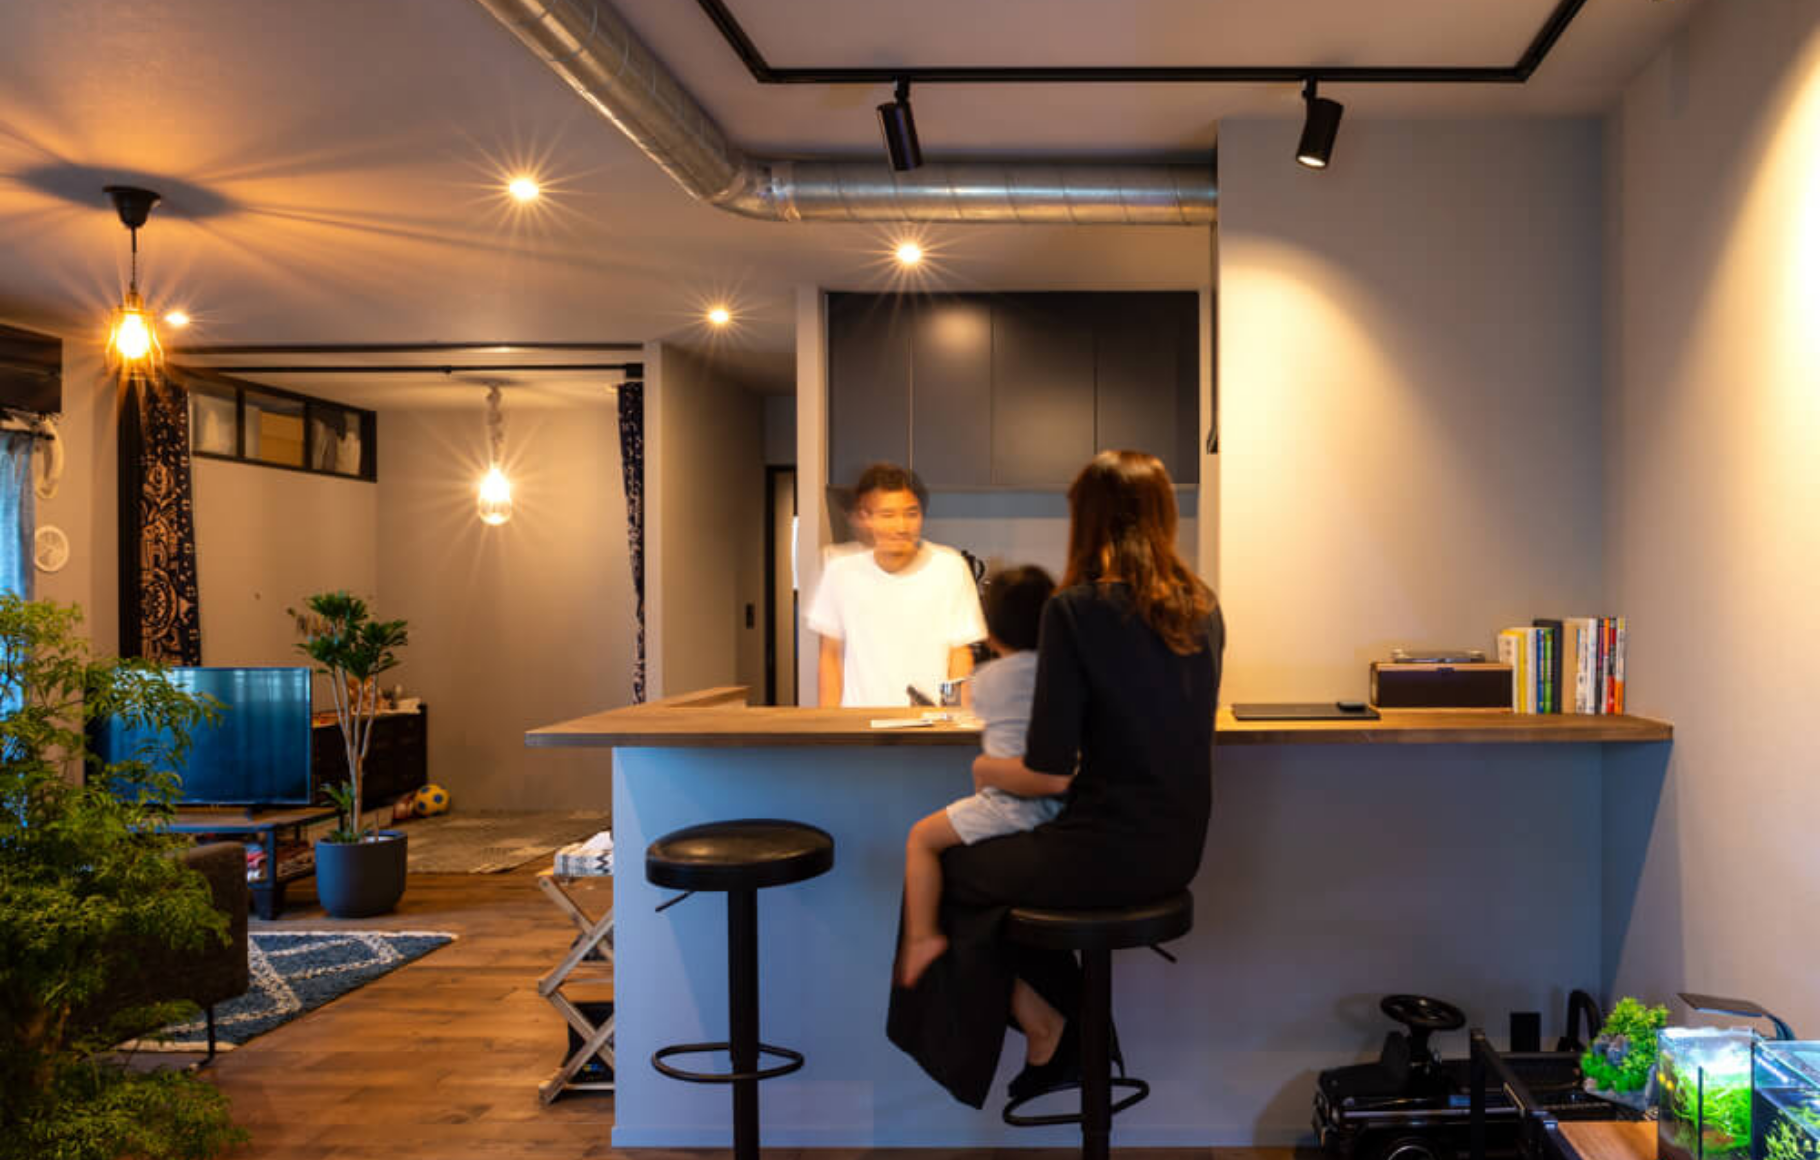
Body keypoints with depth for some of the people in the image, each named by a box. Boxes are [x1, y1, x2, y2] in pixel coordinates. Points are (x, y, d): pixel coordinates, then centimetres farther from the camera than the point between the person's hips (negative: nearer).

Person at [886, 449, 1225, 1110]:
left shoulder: (1077, 609, -17)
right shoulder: (1202, 607, 2)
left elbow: (1050, 774, -18)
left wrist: (986, 770, 3)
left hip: (1109, 854, -7)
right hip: (1178, 851, 7)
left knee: (950, 870, 19)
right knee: (997, 856, 28)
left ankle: (1048, 1029, 26)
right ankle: (1072, 1029, 27)